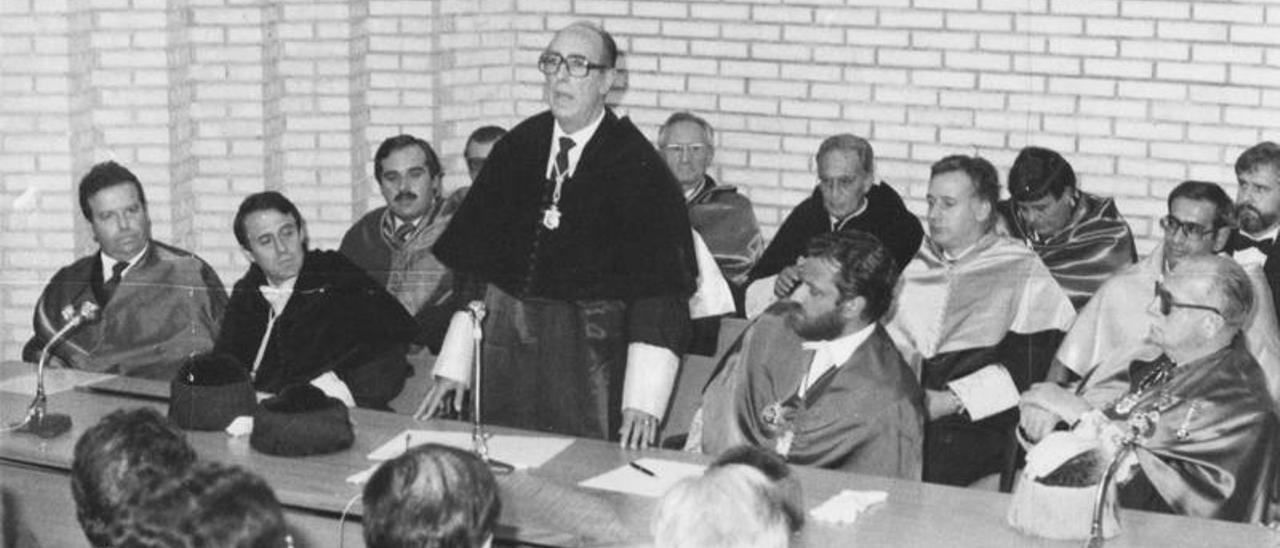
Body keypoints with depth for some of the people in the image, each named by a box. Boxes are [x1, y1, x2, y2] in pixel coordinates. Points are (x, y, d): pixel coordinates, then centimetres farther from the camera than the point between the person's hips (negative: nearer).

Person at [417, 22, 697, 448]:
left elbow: (662, 289, -11)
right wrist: (453, 366, 5)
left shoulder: (638, 167, -7)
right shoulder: (517, 147, 6)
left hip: (591, 352, -4)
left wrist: (644, 401, -18)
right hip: (504, 344, 4)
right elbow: (470, 262, 9)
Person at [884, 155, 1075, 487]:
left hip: (971, 422, -4)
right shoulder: (919, 266, 21)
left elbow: (1028, 366, -7)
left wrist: (949, 401, -15)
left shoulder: (1023, 271, 4)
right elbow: (890, 333, 14)